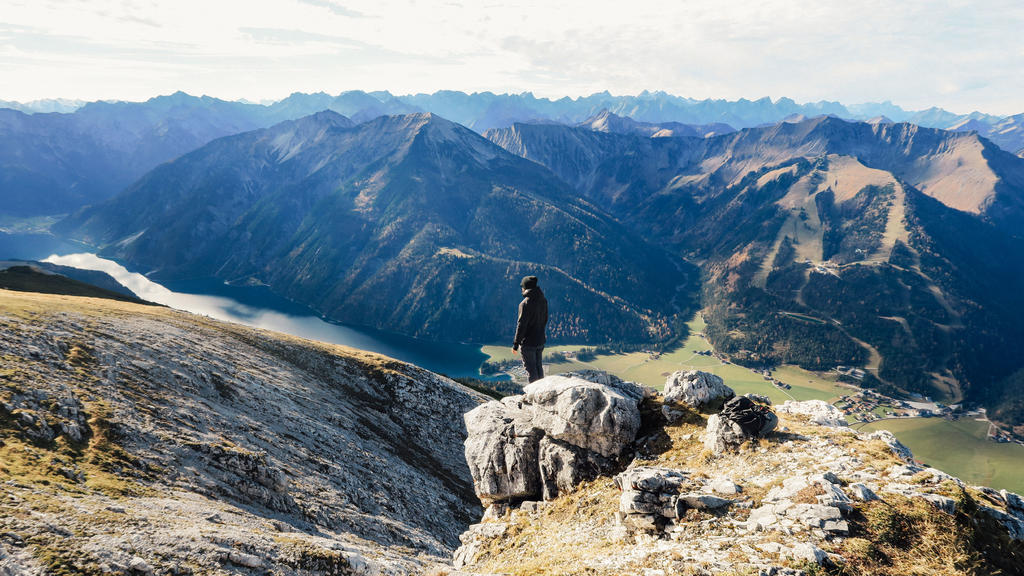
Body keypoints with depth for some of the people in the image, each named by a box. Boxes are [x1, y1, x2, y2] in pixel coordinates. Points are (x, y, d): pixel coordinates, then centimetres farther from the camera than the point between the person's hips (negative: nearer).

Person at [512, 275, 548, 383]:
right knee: (538, 366, 19)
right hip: (540, 341, 7)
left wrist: (516, 344, -13)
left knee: (531, 368, 2)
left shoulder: (526, 303, -21)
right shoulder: (543, 300, 2)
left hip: (528, 342, -7)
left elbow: (521, 325, -19)